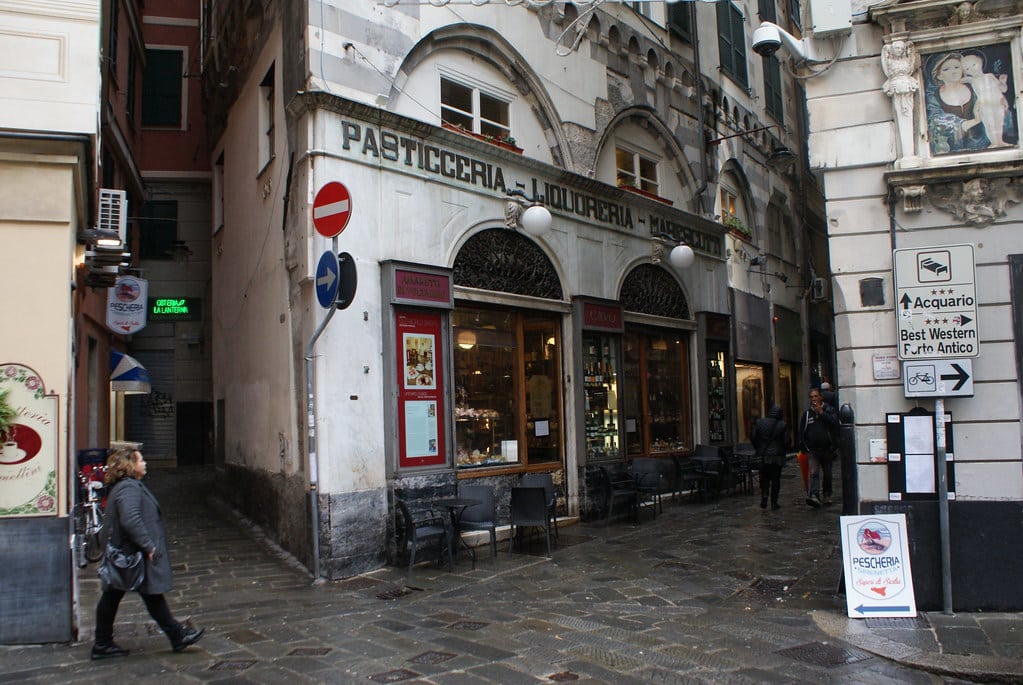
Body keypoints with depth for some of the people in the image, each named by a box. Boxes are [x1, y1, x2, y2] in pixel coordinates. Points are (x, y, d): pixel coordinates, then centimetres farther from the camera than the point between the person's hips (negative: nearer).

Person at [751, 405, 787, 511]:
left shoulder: (759, 423, -1)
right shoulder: (782, 425, -7)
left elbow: (754, 438, -1)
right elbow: (786, 441, -9)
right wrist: (783, 452, 8)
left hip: (764, 456, 1)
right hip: (777, 456, -1)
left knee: (764, 478, 12)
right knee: (775, 479, 6)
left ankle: (764, 498, -3)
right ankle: (774, 502, 7)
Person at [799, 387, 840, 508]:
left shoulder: (829, 410, 2)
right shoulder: (807, 413, 9)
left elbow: (834, 422, -16)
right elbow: (802, 431, 13)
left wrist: (821, 413, -16)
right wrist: (802, 445, 8)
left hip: (827, 448, 0)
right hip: (813, 449, 0)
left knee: (827, 474, 12)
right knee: (813, 473, -15)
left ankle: (827, 496, 27)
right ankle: (813, 496, -26)